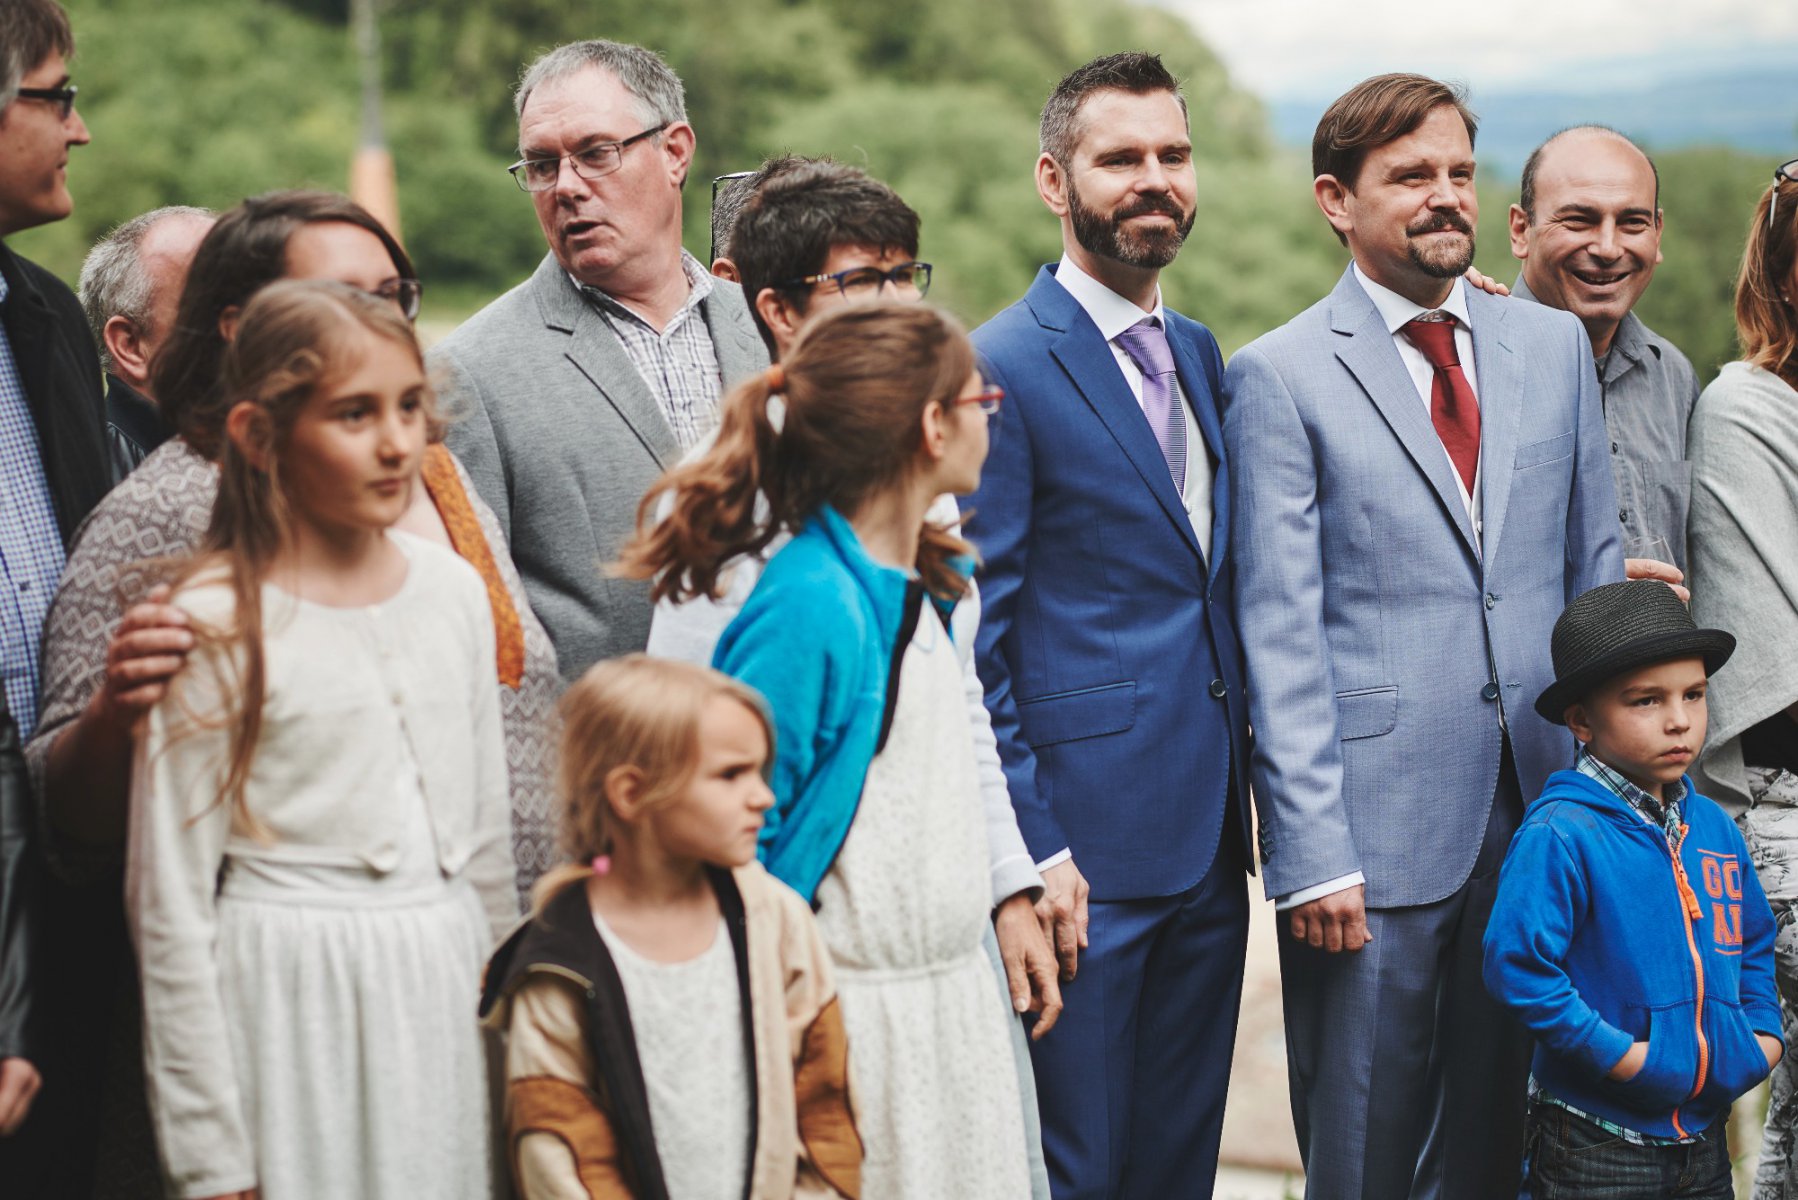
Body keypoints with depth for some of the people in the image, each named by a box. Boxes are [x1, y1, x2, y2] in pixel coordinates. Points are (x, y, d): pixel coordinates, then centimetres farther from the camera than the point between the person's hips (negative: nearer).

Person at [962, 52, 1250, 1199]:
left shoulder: (1203, 355, 13)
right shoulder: (1000, 370, -11)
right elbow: (966, 642, -12)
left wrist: (1248, 793, 9)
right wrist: (1030, 854, -16)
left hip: (1207, 844, 7)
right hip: (1080, 846, -7)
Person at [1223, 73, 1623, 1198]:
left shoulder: (1556, 346, 11)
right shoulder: (1281, 375, -4)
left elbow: (1595, 564, 15)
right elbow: (1279, 635, -7)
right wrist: (1313, 852, -12)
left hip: (1540, 812, 4)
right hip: (1377, 830, -4)